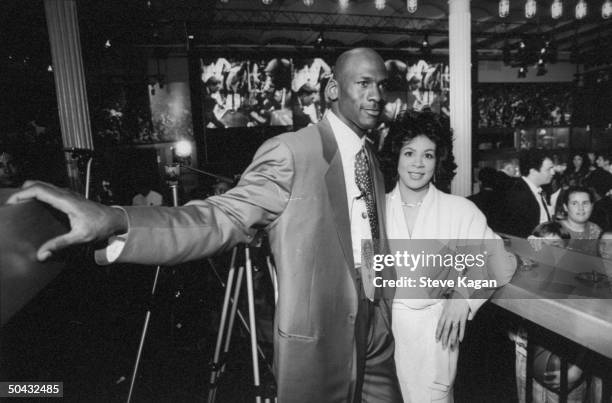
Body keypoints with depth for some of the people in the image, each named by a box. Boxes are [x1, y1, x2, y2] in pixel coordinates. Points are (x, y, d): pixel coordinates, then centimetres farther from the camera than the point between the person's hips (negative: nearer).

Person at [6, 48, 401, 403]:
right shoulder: (290, 152, -18)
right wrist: (113, 220, -42)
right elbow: (221, 218, -27)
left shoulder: (372, 159, 7)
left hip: (377, 330, 7)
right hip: (317, 335, -6)